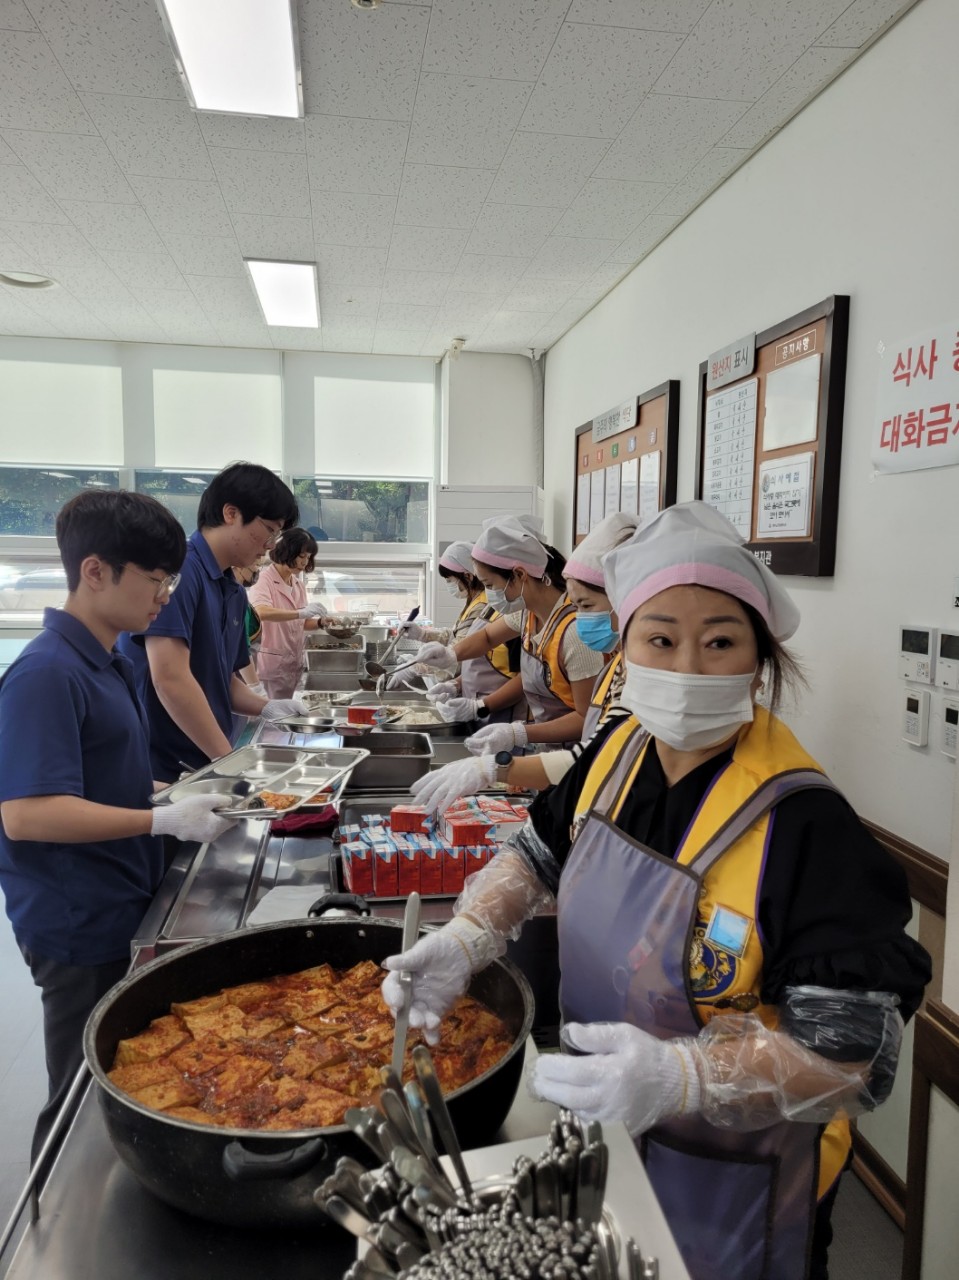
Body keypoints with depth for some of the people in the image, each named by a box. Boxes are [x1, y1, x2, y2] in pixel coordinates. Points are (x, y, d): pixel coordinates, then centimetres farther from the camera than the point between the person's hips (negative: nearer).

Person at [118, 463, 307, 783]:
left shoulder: (235, 592, 10)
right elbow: (170, 679, -23)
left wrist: (267, 707, -1)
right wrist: (230, 760, -19)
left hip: (207, 766, 8)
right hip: (160, 769, -8)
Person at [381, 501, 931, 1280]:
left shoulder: (803, 827, -31)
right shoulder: (619, 750, -12)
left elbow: (856, 1054, -28)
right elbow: (541, 853, 3)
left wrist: (679, 1077, -41)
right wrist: (467, 937, -13)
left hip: (729, 1185, -5)